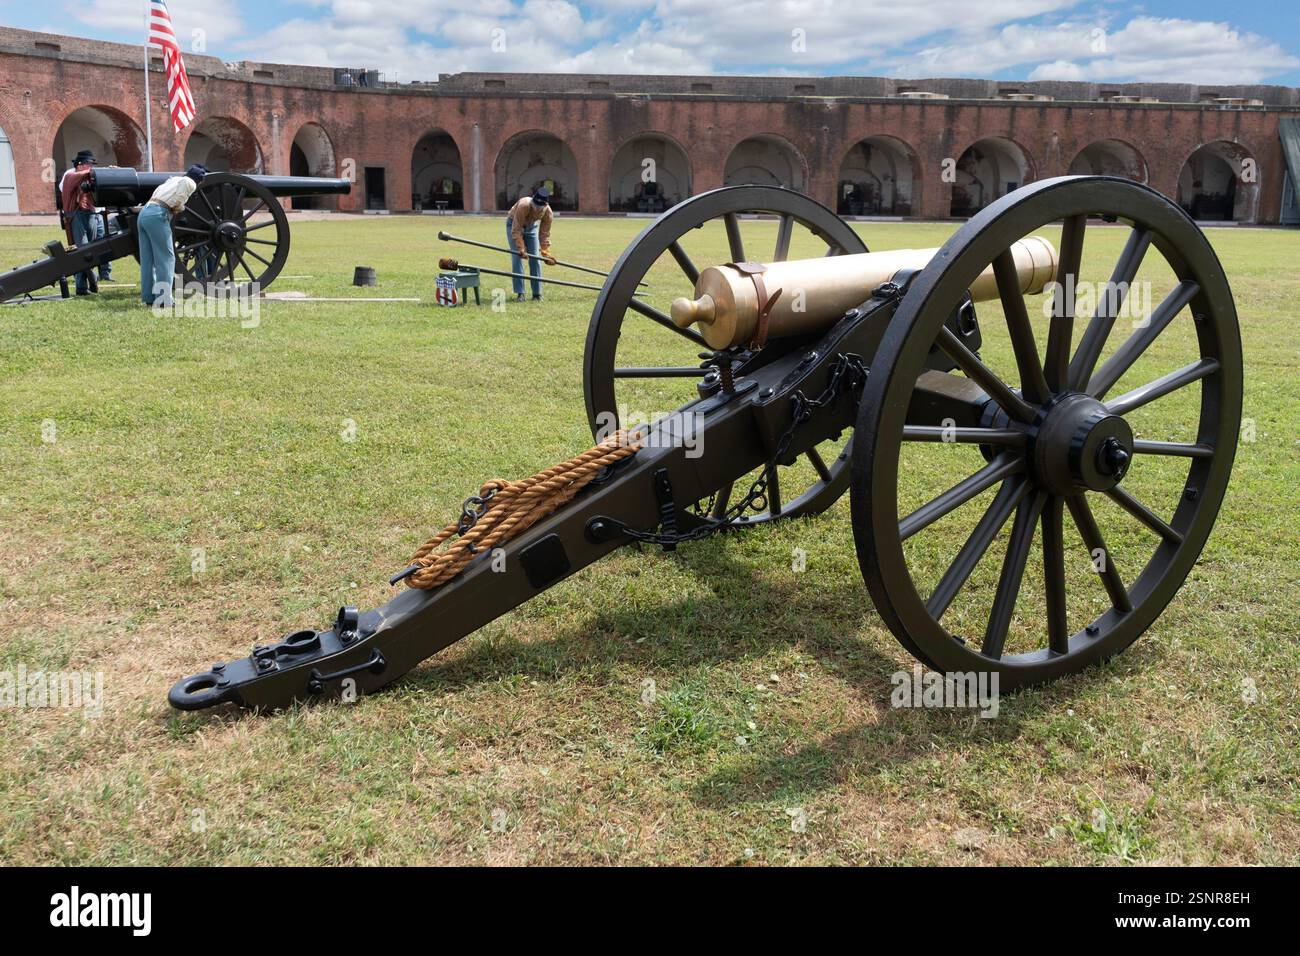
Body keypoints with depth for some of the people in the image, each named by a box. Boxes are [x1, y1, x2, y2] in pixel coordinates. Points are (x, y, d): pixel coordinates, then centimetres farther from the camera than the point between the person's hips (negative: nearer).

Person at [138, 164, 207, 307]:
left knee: (147, 259, 10)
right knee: (166, 258, -4)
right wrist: (180, 208, 8)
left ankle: (149, 297, 14)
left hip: (143, 214, 8)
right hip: (157, 216, -8)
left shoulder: (173, 179, 29)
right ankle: (163, 299, -7)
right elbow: (178, 203, -10)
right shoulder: (190, 183, 4)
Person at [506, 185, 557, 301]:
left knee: (535, 260, -2)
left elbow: (544, 234, -17)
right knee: (517, 258, -11)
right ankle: (520, 293, -7)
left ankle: (537, 294, 5)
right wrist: (521, 248, -38)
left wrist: (545, 253, -21)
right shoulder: (523, 205, -39)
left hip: (532, 226, 3)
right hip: (514, 224, -3)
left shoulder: (547, 212, -27)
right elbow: (516, 229, -35)